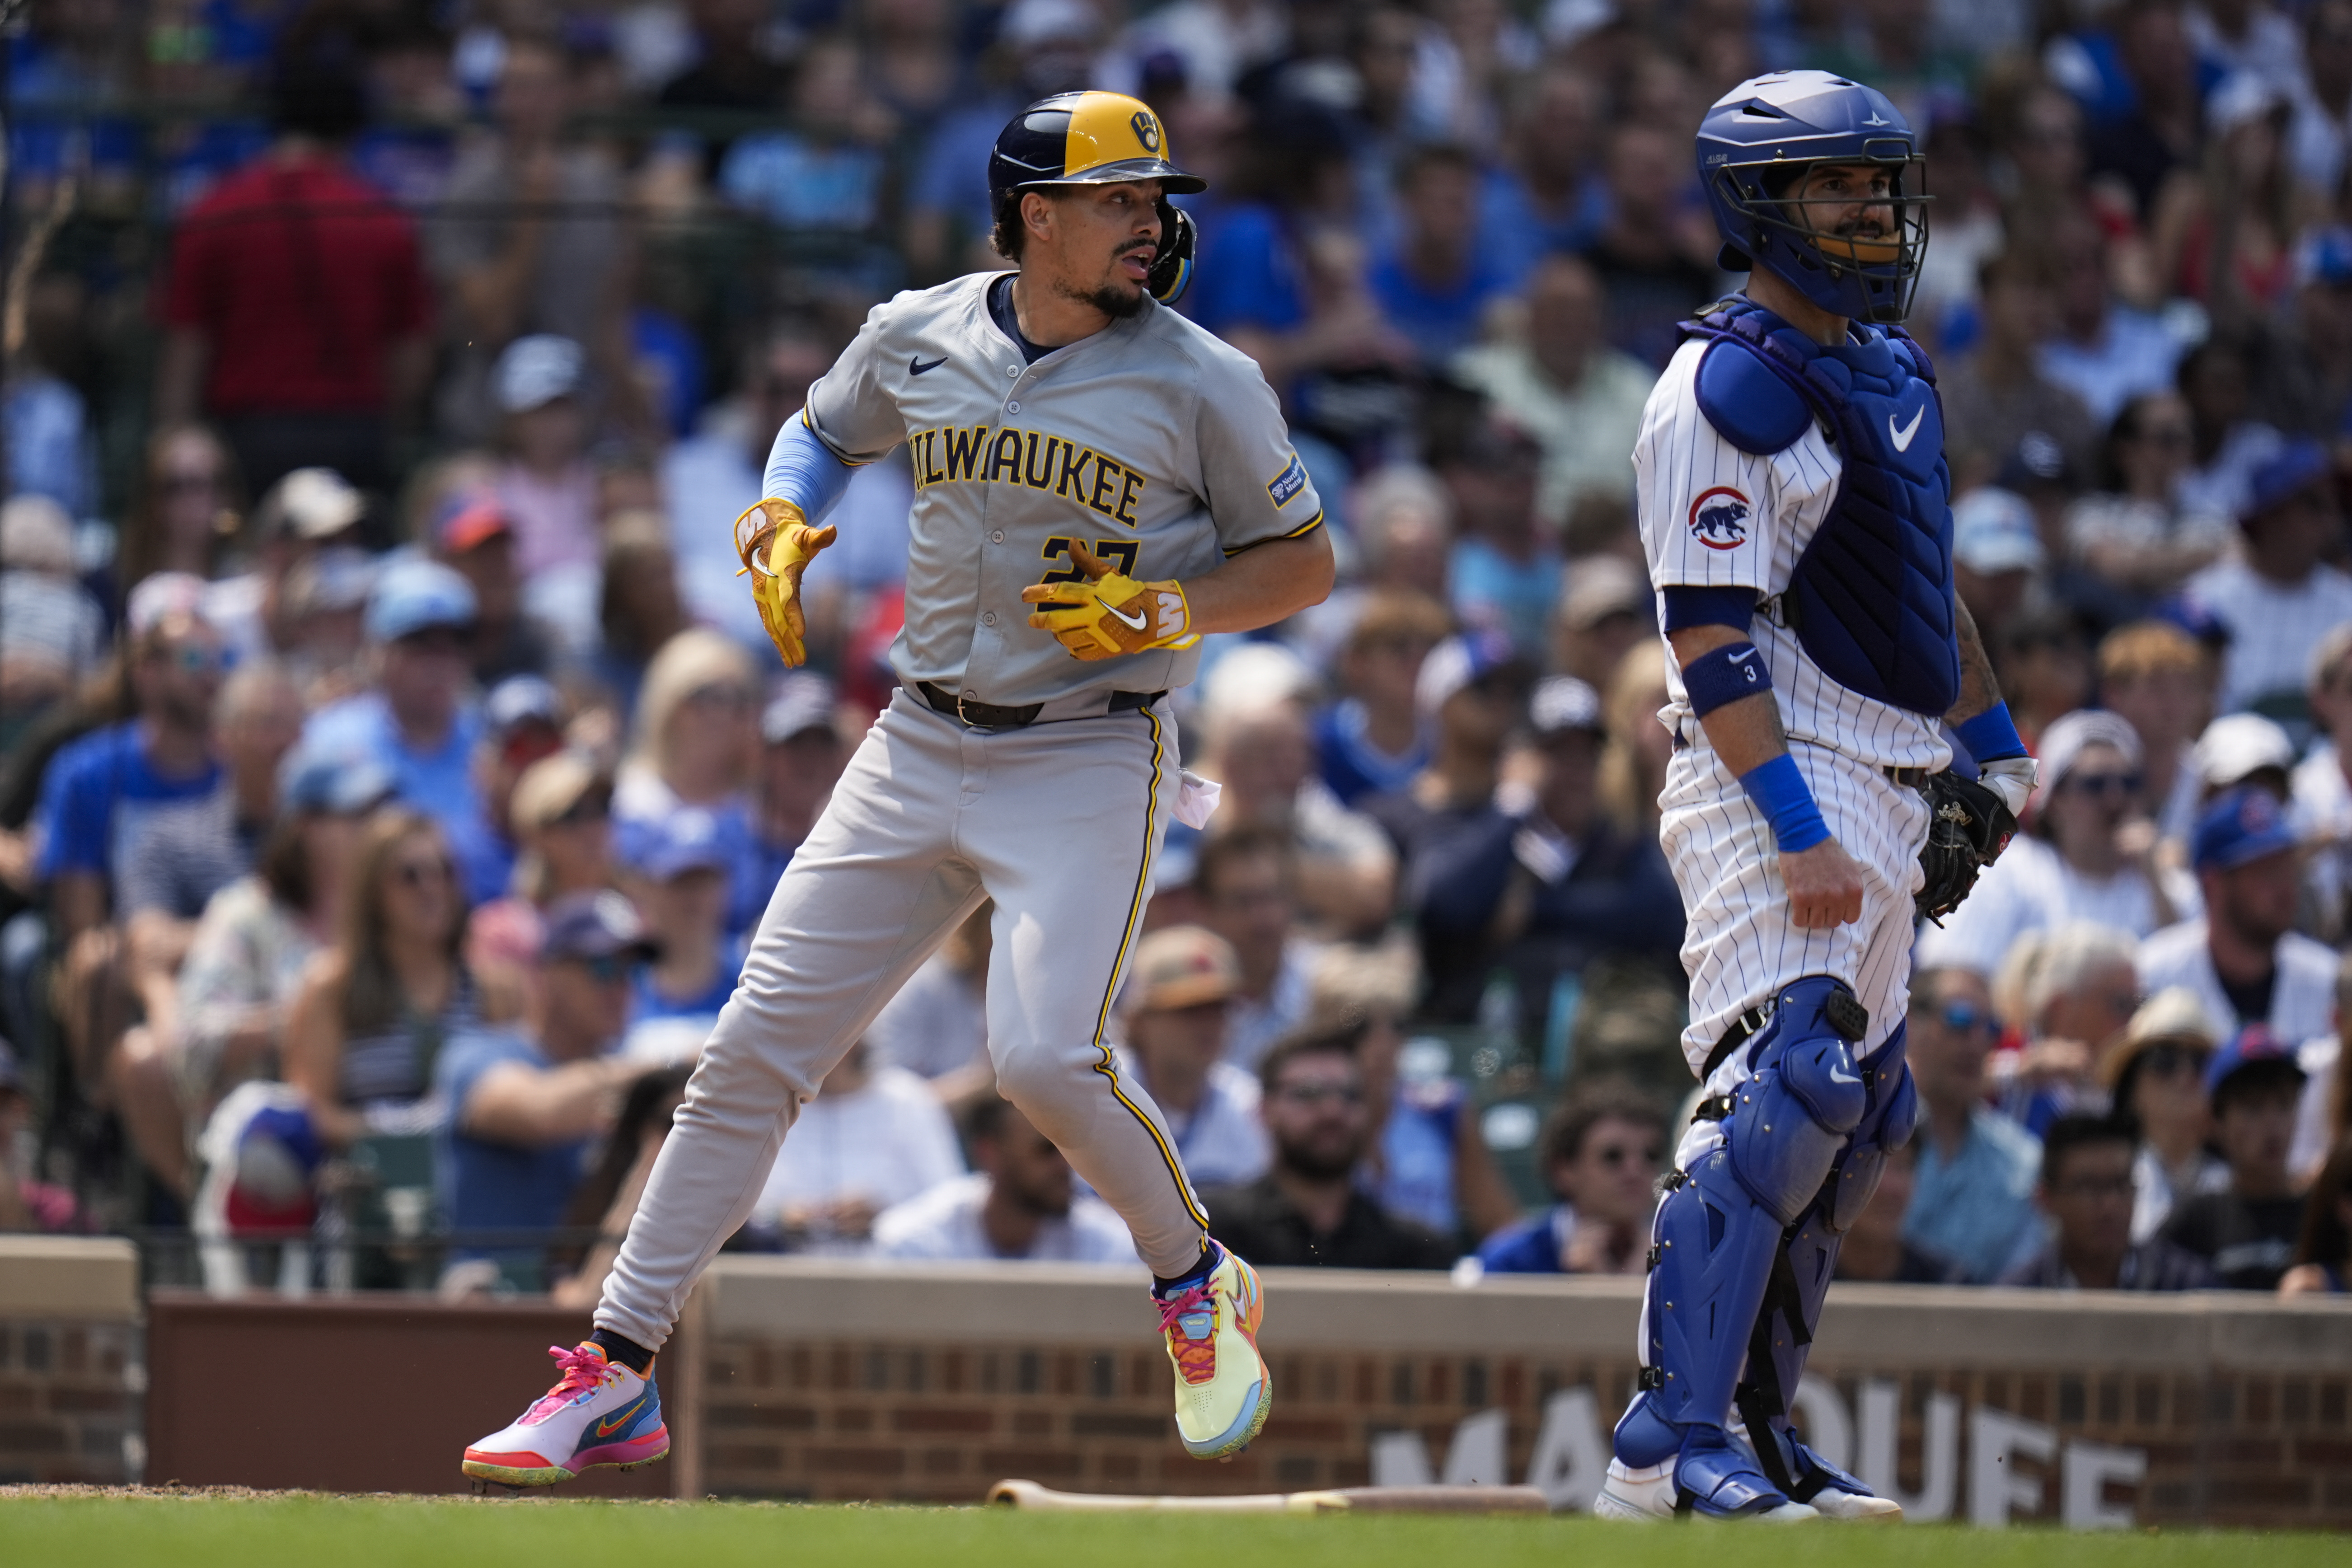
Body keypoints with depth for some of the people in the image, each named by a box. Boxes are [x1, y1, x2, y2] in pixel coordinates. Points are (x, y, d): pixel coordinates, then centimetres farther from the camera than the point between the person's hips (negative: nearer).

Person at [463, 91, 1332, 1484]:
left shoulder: (1201, 385, -7)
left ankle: (1200, 1288, 5)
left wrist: (1162, 611, -16)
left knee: (1046, 1055, -24)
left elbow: (1307, 563, 1)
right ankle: (615, 1372, 7)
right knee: (756, 1050, 0)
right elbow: (824, 431, 23)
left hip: (1089, 761, -4)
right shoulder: (919, 339, 3)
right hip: (919, 747, 4)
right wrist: (780, 523, 2)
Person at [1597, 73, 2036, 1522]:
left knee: (1857, 1119, 11)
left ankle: (1757, 1442, 17)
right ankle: (1668, 1449, -23)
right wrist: (1798, 829, -25)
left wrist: (1993, 740, 27)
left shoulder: (1889, 363, 16)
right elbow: (1712, 630, -20)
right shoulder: (1728, 389, -14)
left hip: (1889, 790, 10)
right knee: (1787, 1087, -20)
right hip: (1780, 780, -10)